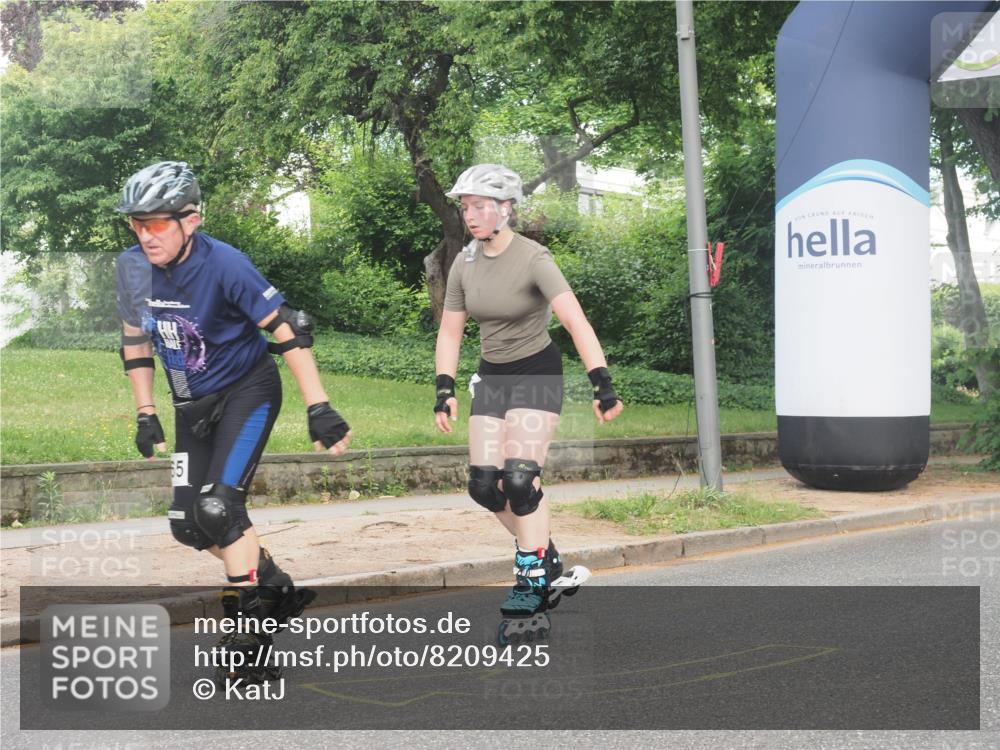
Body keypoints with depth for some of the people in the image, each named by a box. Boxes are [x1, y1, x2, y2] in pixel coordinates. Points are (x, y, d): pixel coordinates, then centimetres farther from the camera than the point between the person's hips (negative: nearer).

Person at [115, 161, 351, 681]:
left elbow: (288, 330, -25)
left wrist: (318, 408, -29)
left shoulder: (224, 264, -26)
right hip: (192, 403, 6)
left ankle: (248, 632, -7)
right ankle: (278, 588, 23)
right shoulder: (132, 268, -9)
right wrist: (145, 414, 8)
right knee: (188, 524, 3)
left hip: (246, 390, -6)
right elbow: (135, 340, 7)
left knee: (219, 508, -20)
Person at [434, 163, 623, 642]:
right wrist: (444, 390, -4)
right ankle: (546, 560, 20)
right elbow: (450, 331, 6)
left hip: (537, 372, -6)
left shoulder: (533, 258, -18)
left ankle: (531, 586, -6)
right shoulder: (465, 263, -1)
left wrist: (602, 384, -33)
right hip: (492, 376, 6)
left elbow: (575, 321, -26)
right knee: (484, 485, -1)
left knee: (520, 480, -18)